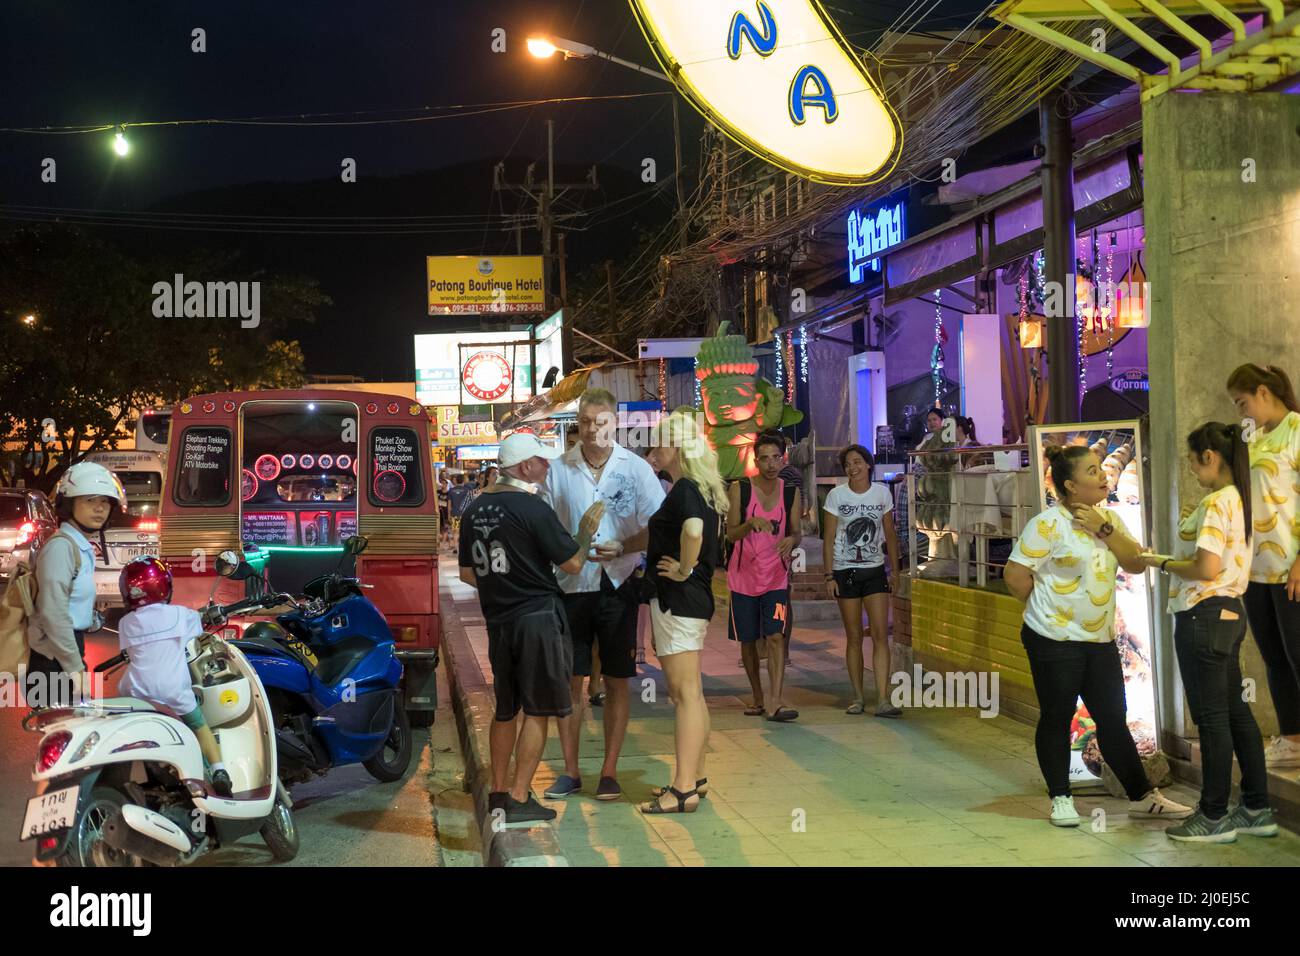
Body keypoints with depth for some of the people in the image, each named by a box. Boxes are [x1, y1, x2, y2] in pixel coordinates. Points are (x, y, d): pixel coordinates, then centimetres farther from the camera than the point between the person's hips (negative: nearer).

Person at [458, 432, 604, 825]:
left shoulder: (474, 510, 8)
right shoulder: (533, 508, -13)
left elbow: (467, 573, 14)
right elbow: (572, 563, -10)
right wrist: (587, 529, 6)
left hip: (497, 621, 7)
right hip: (538, 617, -7)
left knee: (505, 709, 18)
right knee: (537, 711, 0)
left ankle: (498, 793, 24)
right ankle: (519, 800, 0)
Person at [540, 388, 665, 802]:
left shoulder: (636, 468, -1)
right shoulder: (559, 470, 3)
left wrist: (622, 548, -19)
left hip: (618, 584, -1)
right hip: (571, 585, 1)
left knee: (617, 680, 5)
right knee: (568, 679, 3)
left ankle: (609, 771, 14)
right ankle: (570, 771, 15)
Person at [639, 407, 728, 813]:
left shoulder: (684, 490, -17)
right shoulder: (704, 489, 13)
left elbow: (693, 529, -37)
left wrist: (684, 569, -24)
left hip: (677, 599, -10)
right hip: (693, 598, 10)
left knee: (685, 693, -7)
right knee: (689, 692, 16)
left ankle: (684, 790, -3)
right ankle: (695, 777, 25)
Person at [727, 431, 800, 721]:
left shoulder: (791, 492, 3)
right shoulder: (739, 489, -5)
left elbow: (795, 532, 6)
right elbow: (731, 534, -7)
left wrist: (792, 540, -18)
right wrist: (751, 523, -27)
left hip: (776, 575, 0)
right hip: (744, 575, 0)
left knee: (776, 636, -14)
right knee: (747, 641, 8)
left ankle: (776, 703, -18)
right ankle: (757, 699, 24)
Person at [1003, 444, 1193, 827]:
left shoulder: (1109, 518, 8)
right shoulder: (1048, 524, -14)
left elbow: (1137, 564, 0)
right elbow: (1014, 576, -15)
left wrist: (1104, 530, -12)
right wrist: (1046, 609, 0)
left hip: (1100, 638, 6)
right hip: (1054, 640, -6)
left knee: (1113, 719, 12)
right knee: (1056, 719, 5)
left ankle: (1142, 796, 20)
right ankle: (1061, 799, 17)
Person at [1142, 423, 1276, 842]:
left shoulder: (1216, 503, -18)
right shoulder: (1238, 498, 12)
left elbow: (1207, 568, -23)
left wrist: (1164, 564, -9)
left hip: (1204, 616, -10)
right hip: (1229, 612, 10)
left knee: (1211, 717, -2)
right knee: (1236, 712, 15)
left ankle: (1214, 816, 7)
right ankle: (1257, 810, 21)